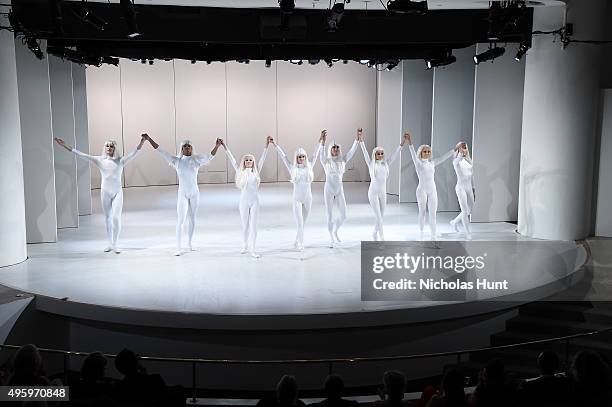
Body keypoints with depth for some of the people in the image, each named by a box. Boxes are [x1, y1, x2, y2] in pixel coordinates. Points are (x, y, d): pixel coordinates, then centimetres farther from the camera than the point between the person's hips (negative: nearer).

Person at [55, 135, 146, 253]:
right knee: (107, 219, 10)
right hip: (105, 192, 2)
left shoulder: (121, 161, -2)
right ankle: (110, 244, 22)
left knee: (116, 218, -9)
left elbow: (134, 153, -13)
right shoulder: (100, 160, 1)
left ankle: (115, 244, 3)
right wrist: (65, 146, -6)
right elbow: (81, 155, -2)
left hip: (118, 193, -2)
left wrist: (141, 142, -29)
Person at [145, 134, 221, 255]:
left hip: (195, 193, 2)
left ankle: (190, 243, 28)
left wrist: (217, 146, -16)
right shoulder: (177, 161, 0)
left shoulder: (196, 159, 2)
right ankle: (178, 248, -6)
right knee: (181, 220, -9)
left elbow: (210, 156, -2)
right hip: (182, 194, -2)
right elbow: (161, 151, -1)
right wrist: (149, 139, -4)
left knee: (192, 219, 12)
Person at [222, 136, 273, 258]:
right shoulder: (240, 172, 4)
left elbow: (262, 158, 0)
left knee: (253, 225, -1)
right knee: (245, 225, 8)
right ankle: (246, 246, 23)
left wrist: (267, 145, -6)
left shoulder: (256, 171, 4)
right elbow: (232, 159, 1)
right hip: (244, 201, 0)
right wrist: (224, 147, -3)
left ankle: (252, 249, 1)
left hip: (254, 201, 0)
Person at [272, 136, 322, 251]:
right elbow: (283, 156, 0)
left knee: (303, 222, 10)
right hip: (297, 198, -2)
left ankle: (297, 242, 25)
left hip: (308, 198, 2)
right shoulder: (292, 168, 1)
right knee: (299, 222, -7)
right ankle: (300, 244, -3)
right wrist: (275, 145, -3)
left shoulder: (309, 166, 5)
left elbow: (315, 154, 6)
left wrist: (320, 141, 3)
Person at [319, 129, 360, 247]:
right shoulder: (326, 161, -2)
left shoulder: (342, 160, 7)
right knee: (330, 215, 2)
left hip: (339, 190, 3)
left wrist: (358, 137, -13)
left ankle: (335, 231, 29)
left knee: (343, 216, 0)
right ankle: (332, 239, 14)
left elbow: (352, 151, -2)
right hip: (329, 189, -3)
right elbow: (322, 154, -23)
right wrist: (323, 142, -41)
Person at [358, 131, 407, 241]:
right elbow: (365, 153, -11)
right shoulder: (371, 164, -1)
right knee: (378, 217, -7)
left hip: (383, 193, 4)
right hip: (373, 192, -4)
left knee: (381, 216, 11)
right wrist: (361, 141, -22)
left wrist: (402, 143, -8)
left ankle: (374, 235, 28)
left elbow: (395, 154, 1)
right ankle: (382, 238, -5)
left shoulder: (386, 164, 6)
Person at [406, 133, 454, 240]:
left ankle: (433, 236, 8)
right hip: (422, 190, -4)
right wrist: (410, 142, -34)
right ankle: (421, 234, 17)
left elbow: (443, 158, 12)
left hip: (432, 190, 4)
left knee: (433, 214, 4)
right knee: (422, 212, 5)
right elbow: (413, 154, -19)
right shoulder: (418, 162, -4)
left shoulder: (432, 163, 11)